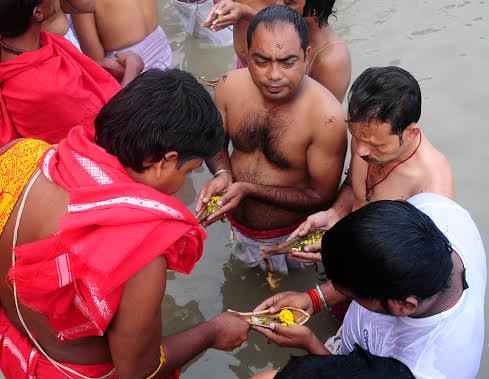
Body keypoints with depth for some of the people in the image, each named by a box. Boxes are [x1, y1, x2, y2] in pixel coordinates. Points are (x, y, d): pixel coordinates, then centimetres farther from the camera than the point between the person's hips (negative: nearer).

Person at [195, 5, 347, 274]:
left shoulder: (326, 117, -33)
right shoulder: (231, 86, -20)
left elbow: (321, 196, -24)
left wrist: (249, 189, -31)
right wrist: (222, 174, -23)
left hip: (288, 238, -3)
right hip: (235, 222, 4)